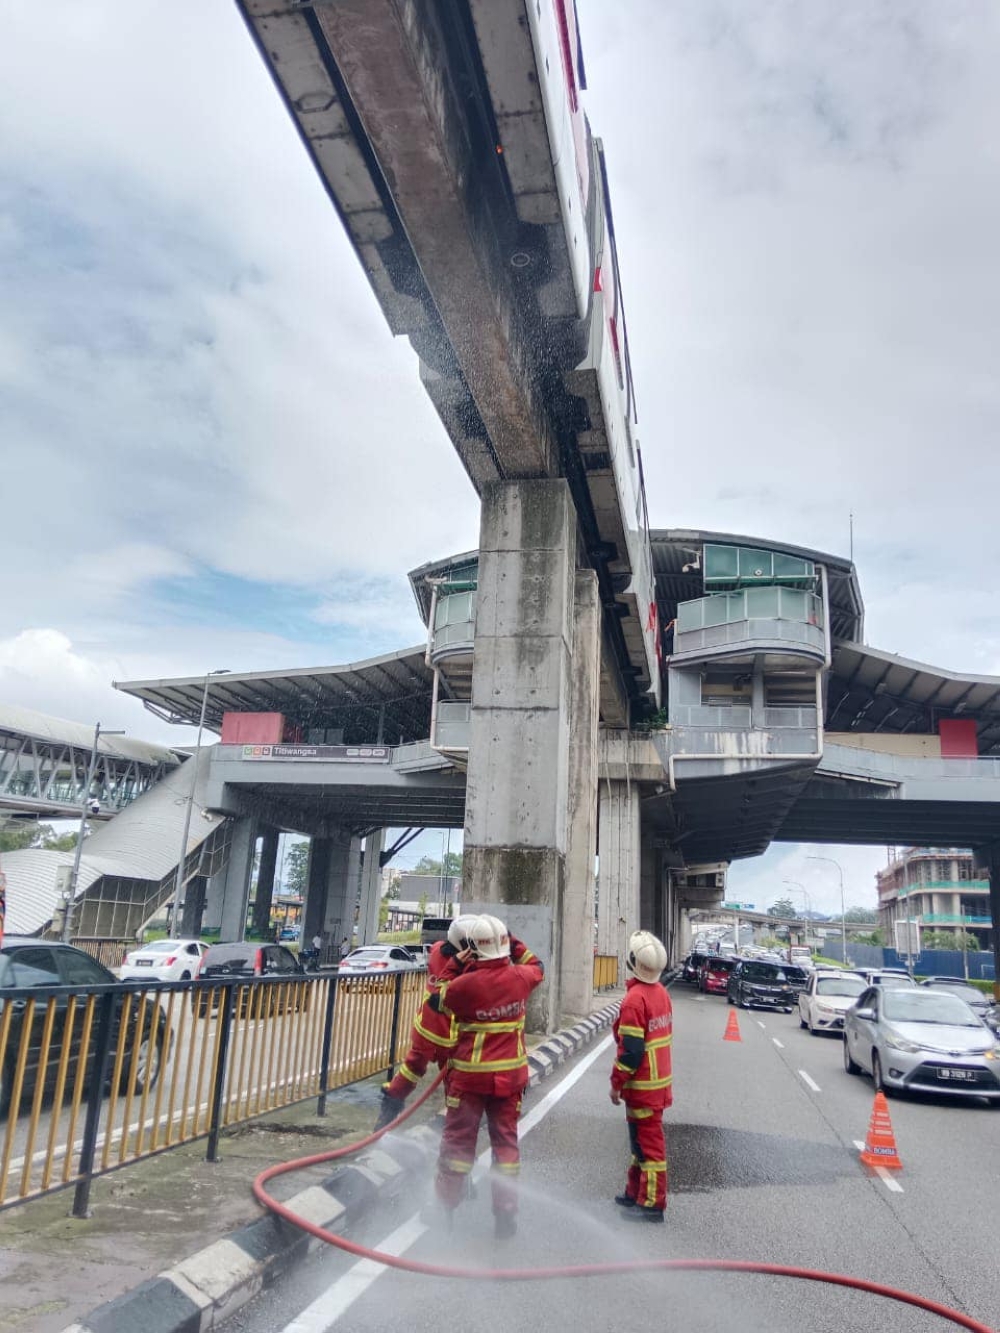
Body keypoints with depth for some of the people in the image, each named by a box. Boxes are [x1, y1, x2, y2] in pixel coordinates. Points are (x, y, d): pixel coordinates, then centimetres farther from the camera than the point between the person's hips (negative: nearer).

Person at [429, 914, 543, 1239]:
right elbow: (536, 966, 15)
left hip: (470, 1075, -3)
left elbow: (436, 1000, 0)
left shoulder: (465, 984, -20)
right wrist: (514, 944, 13)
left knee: (458, 1140, 10)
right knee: (506, 1141, 13)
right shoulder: (520, 977, -10)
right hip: (510, 1075, 3)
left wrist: (455, 966, 0)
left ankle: (444, 1209, 21)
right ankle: (506, 1215, 20)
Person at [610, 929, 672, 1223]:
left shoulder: (634, 999, -24)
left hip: (643, 1086, -9)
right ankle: (636, 1192, 33)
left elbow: (630, 1050, -23)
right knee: (642, 1138, 20)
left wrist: (617, 1083, -11)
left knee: (648, 1143, 2)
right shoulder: (661, 993, 4)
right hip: (659, 1079, 9)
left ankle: (652, 1204, 13)